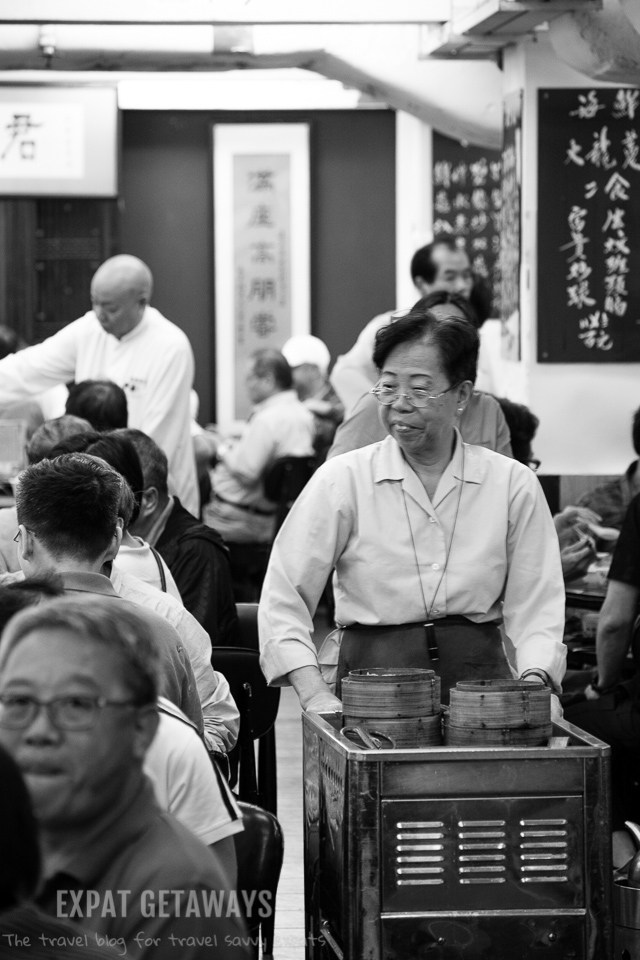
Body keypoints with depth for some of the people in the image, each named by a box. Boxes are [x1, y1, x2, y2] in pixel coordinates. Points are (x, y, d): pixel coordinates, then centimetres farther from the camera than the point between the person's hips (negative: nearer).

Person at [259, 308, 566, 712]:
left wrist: (532, 686, -13)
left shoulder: (514, 484, 7)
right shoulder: (342, 479, 3)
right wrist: (316, 697, -12)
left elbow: (536, 608, 6)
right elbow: (283, 601, 1)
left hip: (477, 674, 1)